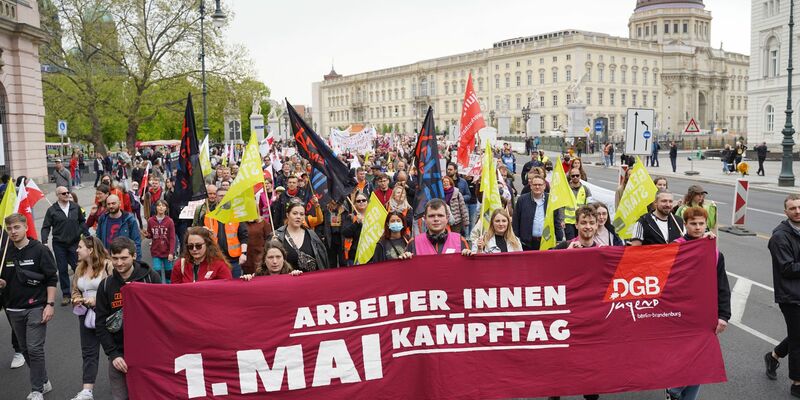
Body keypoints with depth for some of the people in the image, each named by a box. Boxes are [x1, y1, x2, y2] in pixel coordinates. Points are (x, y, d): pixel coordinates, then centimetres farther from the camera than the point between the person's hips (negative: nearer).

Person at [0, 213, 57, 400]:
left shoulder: (40, 250, -8)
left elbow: (52, 279, -7)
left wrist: (50, 304, -12)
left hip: (36, 307, -5)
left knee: (35, 349, -6)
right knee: (24, 349, 12)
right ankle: (43, 381, 28)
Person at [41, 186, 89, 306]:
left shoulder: (76, 207, 2)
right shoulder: (51, 210, -4)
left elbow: (82, 222, 11)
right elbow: (46, 227, -1)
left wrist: (87, 235, 6)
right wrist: (44, 241, -12)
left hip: (75, 243, 1)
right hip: (59, 245, -1)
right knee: (62, 270, 6)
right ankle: (65, 295, 14)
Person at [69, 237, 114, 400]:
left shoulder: (108, 265, -14)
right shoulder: (80, 268, 10)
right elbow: (75, 290, 20)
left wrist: (97, 300, -22)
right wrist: (76, 299, -1)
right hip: (86, 313, 7)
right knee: (88, 352, 6)